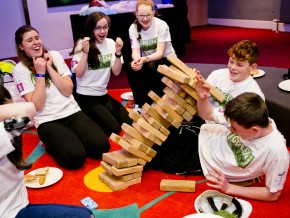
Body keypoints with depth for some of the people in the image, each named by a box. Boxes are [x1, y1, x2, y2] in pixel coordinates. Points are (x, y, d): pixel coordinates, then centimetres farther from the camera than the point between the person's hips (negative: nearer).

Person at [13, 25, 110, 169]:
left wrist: (49, 67, -9)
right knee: (75, 157, -26)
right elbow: (37, 106, -12)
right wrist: (40, 73, -13)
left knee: (101, 146, -18)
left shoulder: (54, 55, 6)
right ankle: (52, 144, 4)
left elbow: (68, 90, -2)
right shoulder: (19, 70, -2)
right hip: (47, 121, -3)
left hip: (72, 112, 4)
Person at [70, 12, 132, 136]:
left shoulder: (110, 43, 2)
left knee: (129, 123, -4)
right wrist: (85, 52, -25)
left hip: (103, 95, 6)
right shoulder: (82, 45, -10)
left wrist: (118, 52, -17)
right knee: (114, 129, -16)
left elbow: (116, 72, -3)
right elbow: (79, 74, -16)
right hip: (85, 97, -6)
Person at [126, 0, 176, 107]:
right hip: (146, 61, 3)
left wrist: (145, 59, -44)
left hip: (166, 59, -3)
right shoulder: (133, 28, -10)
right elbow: (135, 51, -18)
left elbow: (160, 52, -25)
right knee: (131, 67, -26)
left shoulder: (162, 25, -20)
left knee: (152, 66, -34)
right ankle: (141, 103, -12)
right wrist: (137, 60, -42)